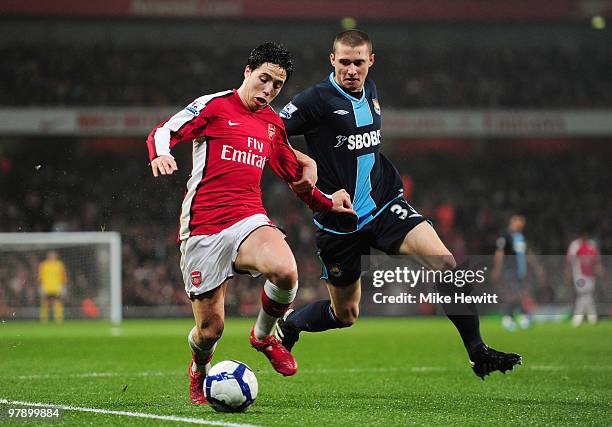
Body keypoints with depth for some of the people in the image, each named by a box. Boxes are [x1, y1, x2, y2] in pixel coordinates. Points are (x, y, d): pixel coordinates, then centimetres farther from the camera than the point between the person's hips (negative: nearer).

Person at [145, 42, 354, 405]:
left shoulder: (274, 124, 17)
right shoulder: (214, 106, 1)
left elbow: (294, 173, 32)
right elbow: (162, 133, -5)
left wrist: (327, 202, 24)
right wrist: (160, 155, -27)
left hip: (249, 220, 4)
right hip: (203, 230, -3)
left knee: (286, 272, -31)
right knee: (210, 330, -4)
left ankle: (263, 335, 1)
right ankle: (200, 370, 35)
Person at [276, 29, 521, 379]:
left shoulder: (370, 91, 8)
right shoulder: (316, 100, -13)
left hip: (385, 206, 5)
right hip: (339, 223, -5)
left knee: (445, 262, -19)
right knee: (345, 315, 7)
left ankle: (478, 351, -13)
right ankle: (286, 325, 37)